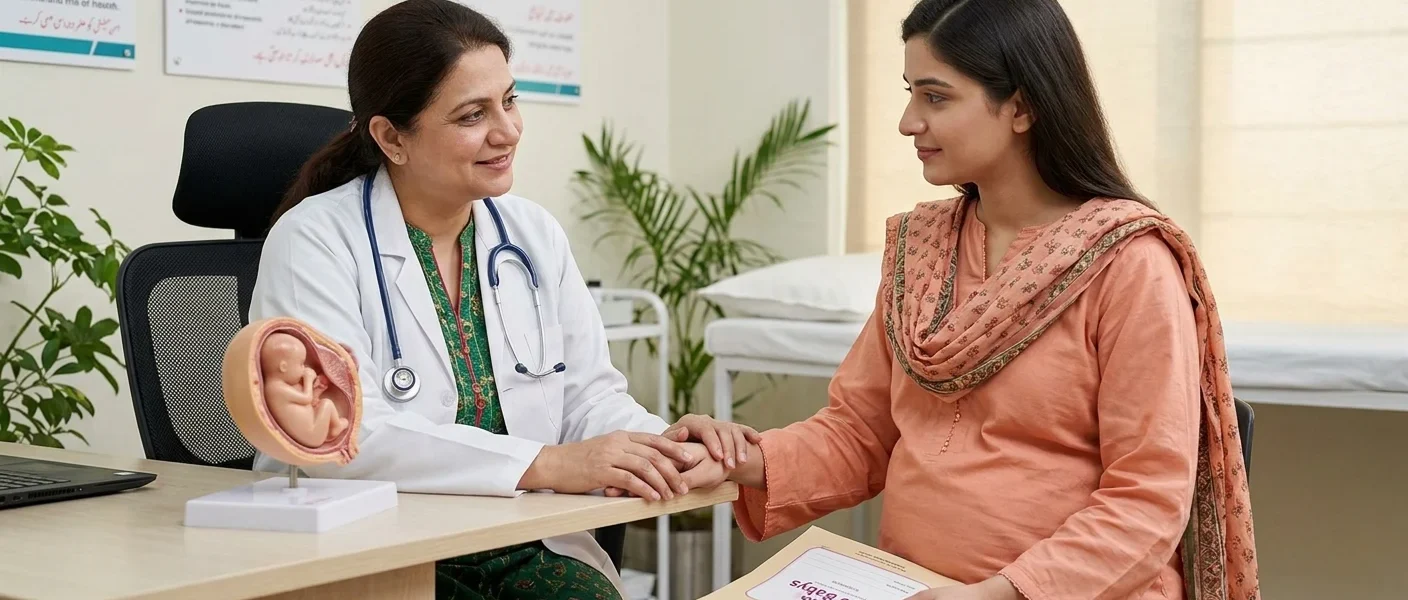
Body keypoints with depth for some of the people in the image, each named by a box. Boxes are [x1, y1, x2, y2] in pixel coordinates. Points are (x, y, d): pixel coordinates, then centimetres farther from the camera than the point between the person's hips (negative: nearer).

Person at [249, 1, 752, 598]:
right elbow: (345, 435, -21)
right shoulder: (314, 242, -9)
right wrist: (549, 464, -28)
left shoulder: (535, 235, 9)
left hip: (530, 551, 4)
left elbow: (587, 397, 8)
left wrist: (660, 443, -15)